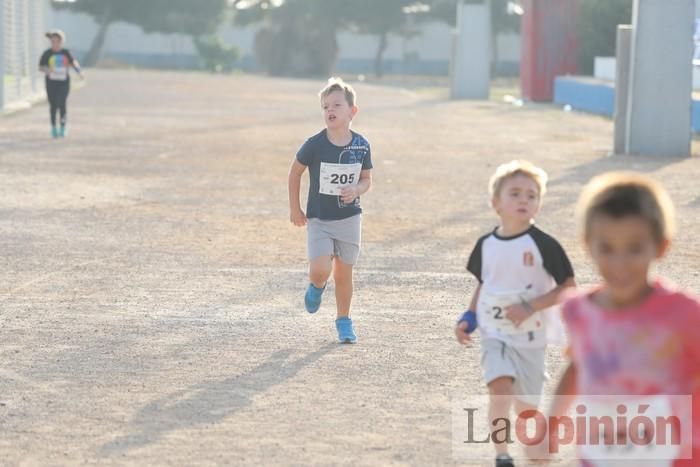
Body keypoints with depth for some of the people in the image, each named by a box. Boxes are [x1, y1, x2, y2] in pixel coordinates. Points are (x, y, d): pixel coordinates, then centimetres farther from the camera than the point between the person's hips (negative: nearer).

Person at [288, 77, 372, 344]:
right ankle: (317, 286, 21)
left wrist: (356, 190, -17)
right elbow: (295, 171, 2)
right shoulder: (315, 145, -14)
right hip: (319, 219, -2)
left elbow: (366, 180, 6)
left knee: (344, 272, 8)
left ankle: (344, 320, 28)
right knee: (320, 270, -16)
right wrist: (294, 208, 4)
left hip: (349, 218, 2)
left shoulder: (361, 146, -7)